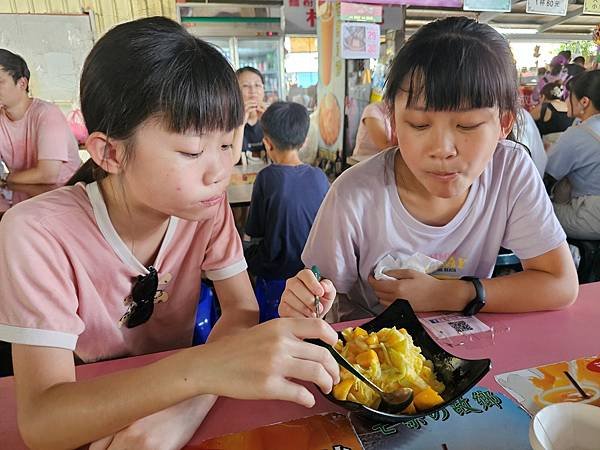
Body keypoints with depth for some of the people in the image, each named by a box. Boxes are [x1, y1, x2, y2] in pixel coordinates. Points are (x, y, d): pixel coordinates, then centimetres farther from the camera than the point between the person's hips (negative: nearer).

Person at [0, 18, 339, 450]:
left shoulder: (205, 204, -13)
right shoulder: (38, 234, -24)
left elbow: (241, 310, -14)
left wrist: (184, 411, -30)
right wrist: (201, 369, -44)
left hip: (174, 397, 2)